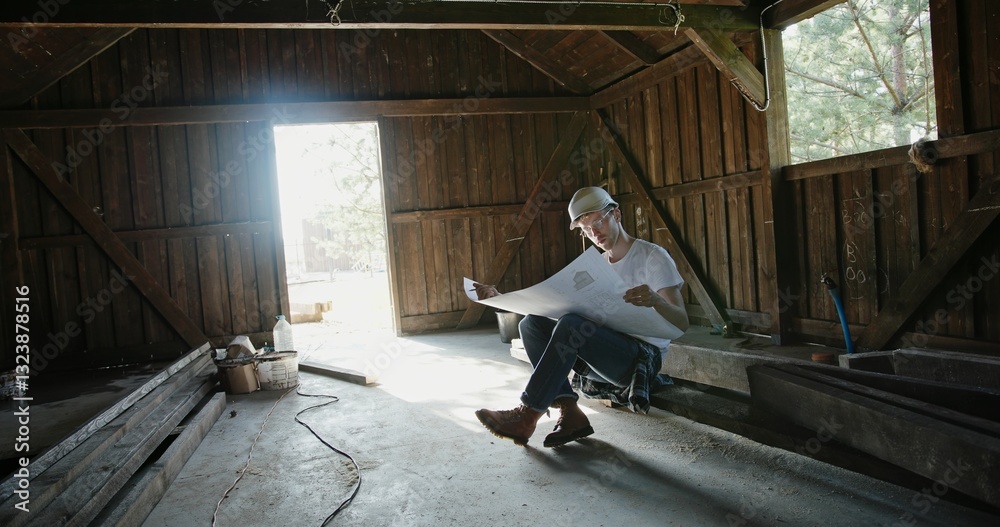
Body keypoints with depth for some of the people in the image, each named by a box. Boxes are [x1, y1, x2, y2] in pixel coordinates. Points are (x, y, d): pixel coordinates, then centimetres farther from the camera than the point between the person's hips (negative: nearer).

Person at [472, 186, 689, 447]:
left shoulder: (652, 256, -2)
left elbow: (681, 324, -10)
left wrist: (655, 301, -32)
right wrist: (500, 298, -2)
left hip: (643, 356, -7)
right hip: (603, 354, 7)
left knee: (571, 325, -31)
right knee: (532, 323, -10)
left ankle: (526, 417, -23)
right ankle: (570, 413, -19)